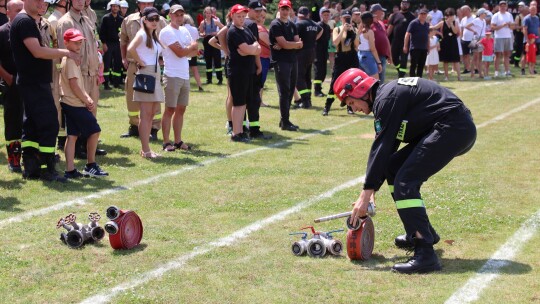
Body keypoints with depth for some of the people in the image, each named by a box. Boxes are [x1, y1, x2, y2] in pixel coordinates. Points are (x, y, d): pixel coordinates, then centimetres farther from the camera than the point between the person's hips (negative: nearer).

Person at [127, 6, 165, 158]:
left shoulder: (154, 36, 17)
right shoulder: (142, 34, -10)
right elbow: (130, 49, -27)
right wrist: (140, 62, -16)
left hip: (155, 74, 9)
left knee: (152, 113, 10)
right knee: (146, 114, -8)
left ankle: (145, 148, 15)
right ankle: (146, 150, -6)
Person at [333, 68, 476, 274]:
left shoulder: (386, 99, -13)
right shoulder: (388, 96, 18)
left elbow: (381, 148, -16)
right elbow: (386, 148, 19)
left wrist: (366, 194, -13)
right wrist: (371, 192, 13)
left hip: (454, 129, -11)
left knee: (404, 183, -16)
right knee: (393, 167, 16)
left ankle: (425, 255, -24)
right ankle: (424, 232, 26)